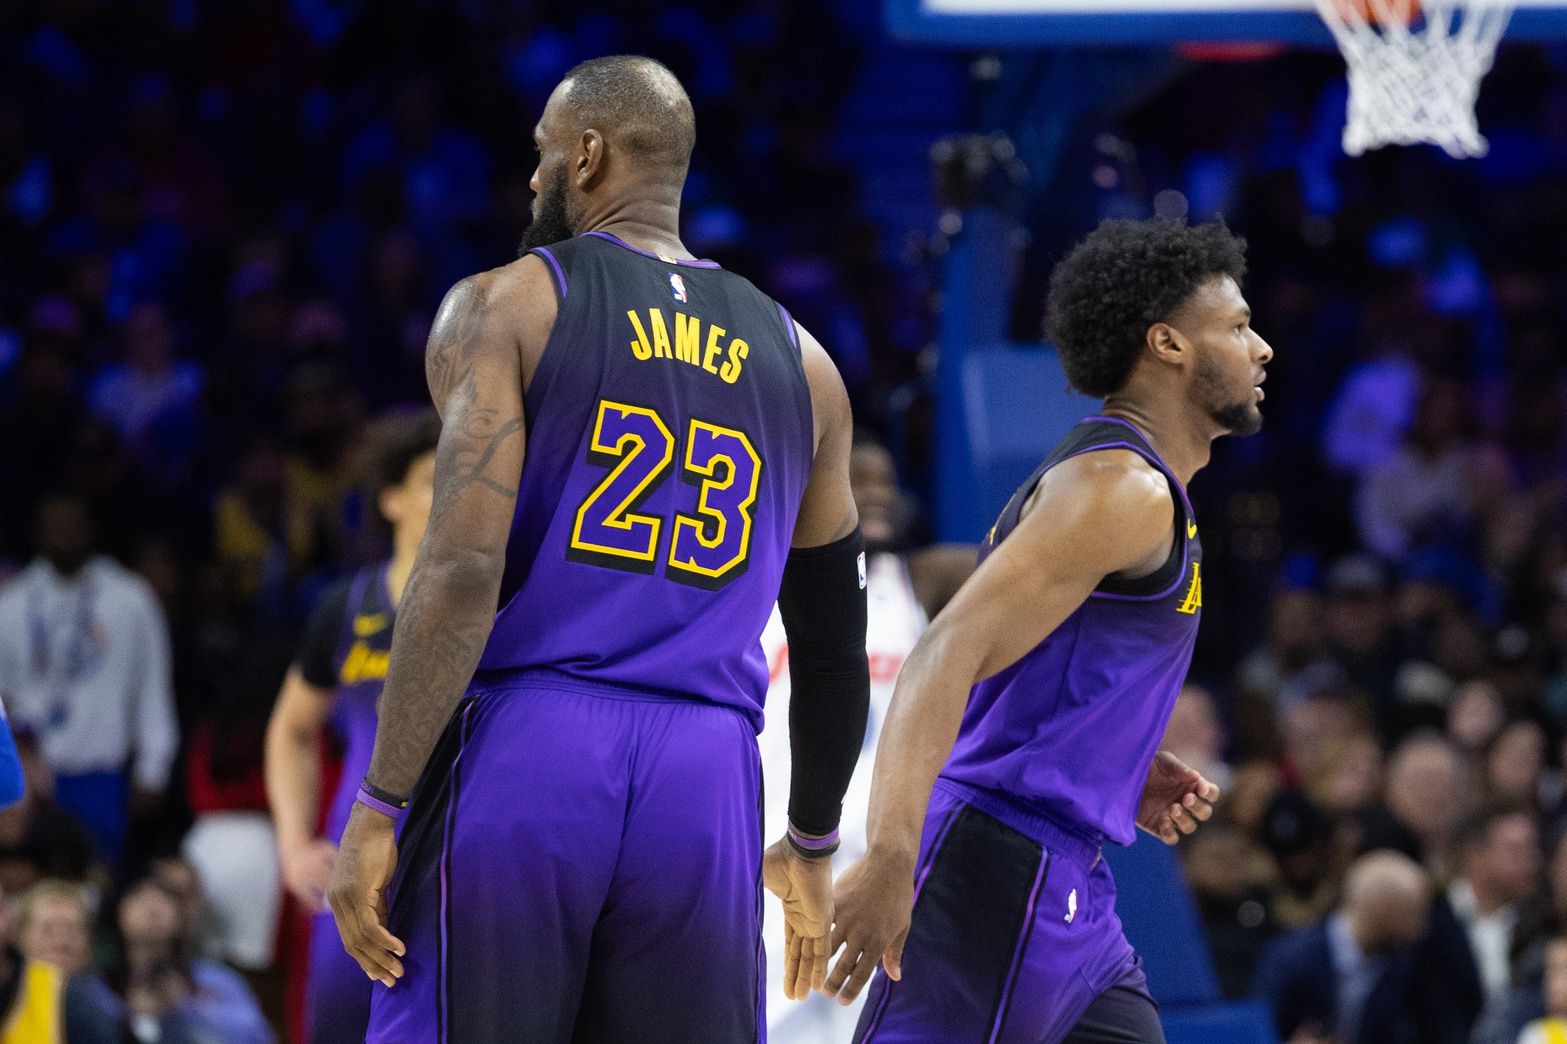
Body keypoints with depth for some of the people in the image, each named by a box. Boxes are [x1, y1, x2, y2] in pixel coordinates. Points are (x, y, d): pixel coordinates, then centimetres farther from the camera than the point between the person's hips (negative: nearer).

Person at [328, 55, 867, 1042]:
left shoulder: (506, 307, 2)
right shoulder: (800, 363, 16)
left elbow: (463, 570, -10)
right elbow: (836, 645, 21)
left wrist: (379, 805, -9)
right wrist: (814, 844, 34)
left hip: (521, 751, -3)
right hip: (706, 787, 3)